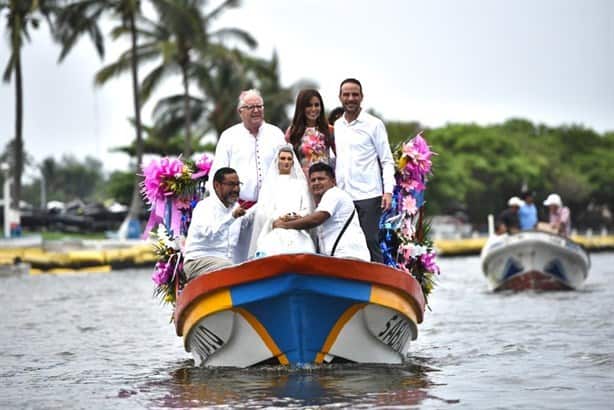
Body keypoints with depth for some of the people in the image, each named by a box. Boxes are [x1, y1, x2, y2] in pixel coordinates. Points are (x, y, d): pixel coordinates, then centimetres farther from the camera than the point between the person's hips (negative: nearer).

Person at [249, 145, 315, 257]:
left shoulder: (300, 183, 22)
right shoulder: (269, 184, 19)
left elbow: (308, 209, 13)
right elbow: (262, 210, 8)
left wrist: (298, 216, -10)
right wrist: (279, 217, -12)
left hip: (297, 232, 1)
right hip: (274, 232, -1)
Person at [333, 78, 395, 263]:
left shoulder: (374, 124, 1)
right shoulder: (336, 126, 14)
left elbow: (387, 161, 0)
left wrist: (388, 191, -11)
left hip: (368, 195, -4)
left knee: (371, 244, -6)